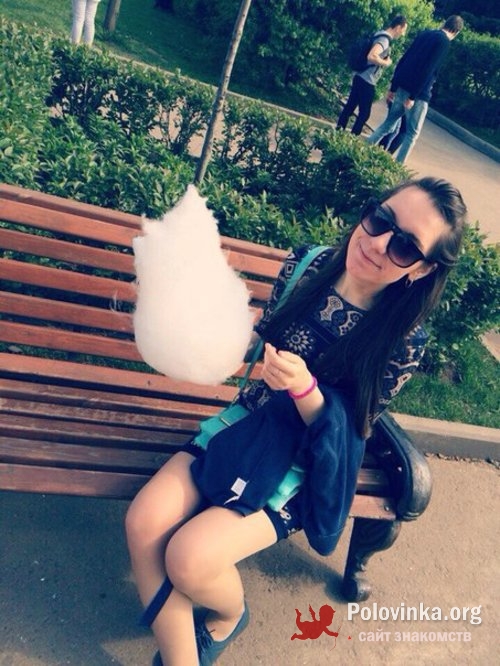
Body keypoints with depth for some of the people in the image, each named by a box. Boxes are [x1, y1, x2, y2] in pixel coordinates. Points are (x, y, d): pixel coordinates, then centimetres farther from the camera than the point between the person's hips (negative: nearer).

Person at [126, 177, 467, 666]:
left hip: (299, 462, -4)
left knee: (189, 557, -20)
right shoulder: (307, 264, -8)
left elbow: (339, 430, -12)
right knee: (144, 524, -15)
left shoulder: (403, 340, -17)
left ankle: (230, 615, 18)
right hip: (242, 428, 4)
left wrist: (304, 388, -31)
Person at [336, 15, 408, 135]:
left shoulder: (381, 36, 12)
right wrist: (386, 63, -18)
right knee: (364, 113, 0)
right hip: (367, 81, -9)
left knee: (350, 106, 12)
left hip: (360, 77, 9)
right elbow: (371, 56, -33)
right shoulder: (385, 39, -17)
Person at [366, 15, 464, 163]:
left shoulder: (425, 34, 14)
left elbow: (403, 60, 13)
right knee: (412, 133, 3)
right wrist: (413, 96, -17)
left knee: (388, 123, 17)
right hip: (418, 93, -7)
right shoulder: (444, 42, -8)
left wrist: (393, 87, 14)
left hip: (401, 88, 7)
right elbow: (427, 71, -18)